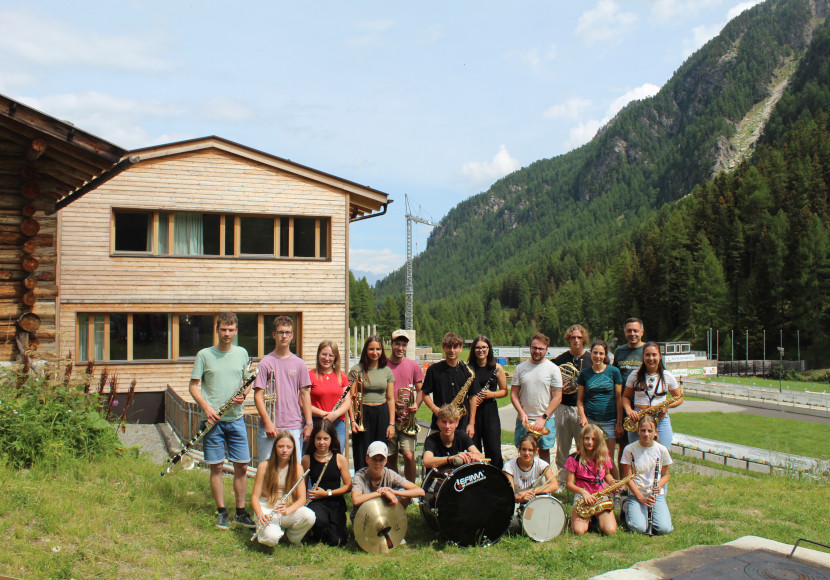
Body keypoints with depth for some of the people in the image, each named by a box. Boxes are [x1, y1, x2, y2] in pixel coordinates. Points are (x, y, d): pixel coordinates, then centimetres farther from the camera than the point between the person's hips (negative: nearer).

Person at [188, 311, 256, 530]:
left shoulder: (242, 353, 10)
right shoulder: (204, 355, 1)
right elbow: (194, 386, 1)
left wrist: (243, 395, -4)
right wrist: (206, 406, -14)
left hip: (236, 418, 2)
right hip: (213, 419, -2)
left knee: (242, 466, 3)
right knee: (216, 466, 3)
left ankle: (241, 512, 16)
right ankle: (221, 512, 15)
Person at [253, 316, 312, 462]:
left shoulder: (299, 363, 9)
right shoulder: (266, 362, 0)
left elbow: (305, 394, 10)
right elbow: (258, 395, -2)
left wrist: (308, 423, 4)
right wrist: (267, 422, -11)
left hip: (294, 428, 2)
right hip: (270, 428, -2)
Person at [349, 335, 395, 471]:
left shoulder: (386, 371, 8)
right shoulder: (356, 370, -1)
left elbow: (390, 399, 10)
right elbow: (351, 398, -2)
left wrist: (391, 423, 4)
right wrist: (352, 420, -12)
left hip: (382, 414, 3)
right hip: (363, 413, -2)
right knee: (362, 457, -1)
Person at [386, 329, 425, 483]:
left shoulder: (413, 366, 6)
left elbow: (420, 390, 12)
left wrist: (416, 404, -7)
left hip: (407, 418, 0)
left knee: (409, 456, -9)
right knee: (391, 458, 7)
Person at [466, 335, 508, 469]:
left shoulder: (496, 368, 4)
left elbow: (504, 391, 10)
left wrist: (491, 394, -8)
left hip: (490, 411, 0)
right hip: (472, 411, 1)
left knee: (494, 451, -4)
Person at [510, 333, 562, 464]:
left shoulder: (553, 369, -1)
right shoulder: (521, 368, 7)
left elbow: (557, 397, -4)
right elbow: (514, 393, 7)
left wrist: (544, 417, -12)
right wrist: (521, 413, -8)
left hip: (545, 419, -2)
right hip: (524, 419, 2)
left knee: (544, 451, 4)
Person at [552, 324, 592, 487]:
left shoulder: (591, 359, 5)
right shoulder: (559, 360, 6)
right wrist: (559, 388, -9)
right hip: (563, 408, 1)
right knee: (562, 448, 6)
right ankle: (562, 481, 17)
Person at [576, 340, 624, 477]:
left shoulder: (613, 371, 2)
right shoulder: (585, 373, 7)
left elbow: (619, 398, 3)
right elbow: (580, 399, 12)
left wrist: (619, 423, -1)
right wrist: (582, 417, -4)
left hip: (609, 421, -1)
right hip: (590, 420, 2)